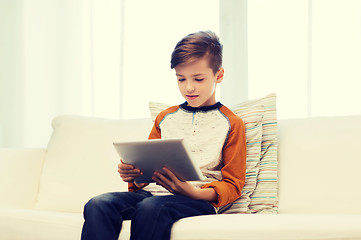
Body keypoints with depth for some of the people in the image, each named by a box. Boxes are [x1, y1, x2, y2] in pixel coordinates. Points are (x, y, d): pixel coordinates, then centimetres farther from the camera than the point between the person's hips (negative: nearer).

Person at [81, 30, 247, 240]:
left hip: (199, 200, -4)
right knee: (98, 205, -27)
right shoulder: (165, 118, 24)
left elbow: (233, 185, 4)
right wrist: (132, 174, 1)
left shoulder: (231, 124, 9)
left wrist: (194, 192, -16)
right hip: (153, 191, 5)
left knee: (151, 207, -40)